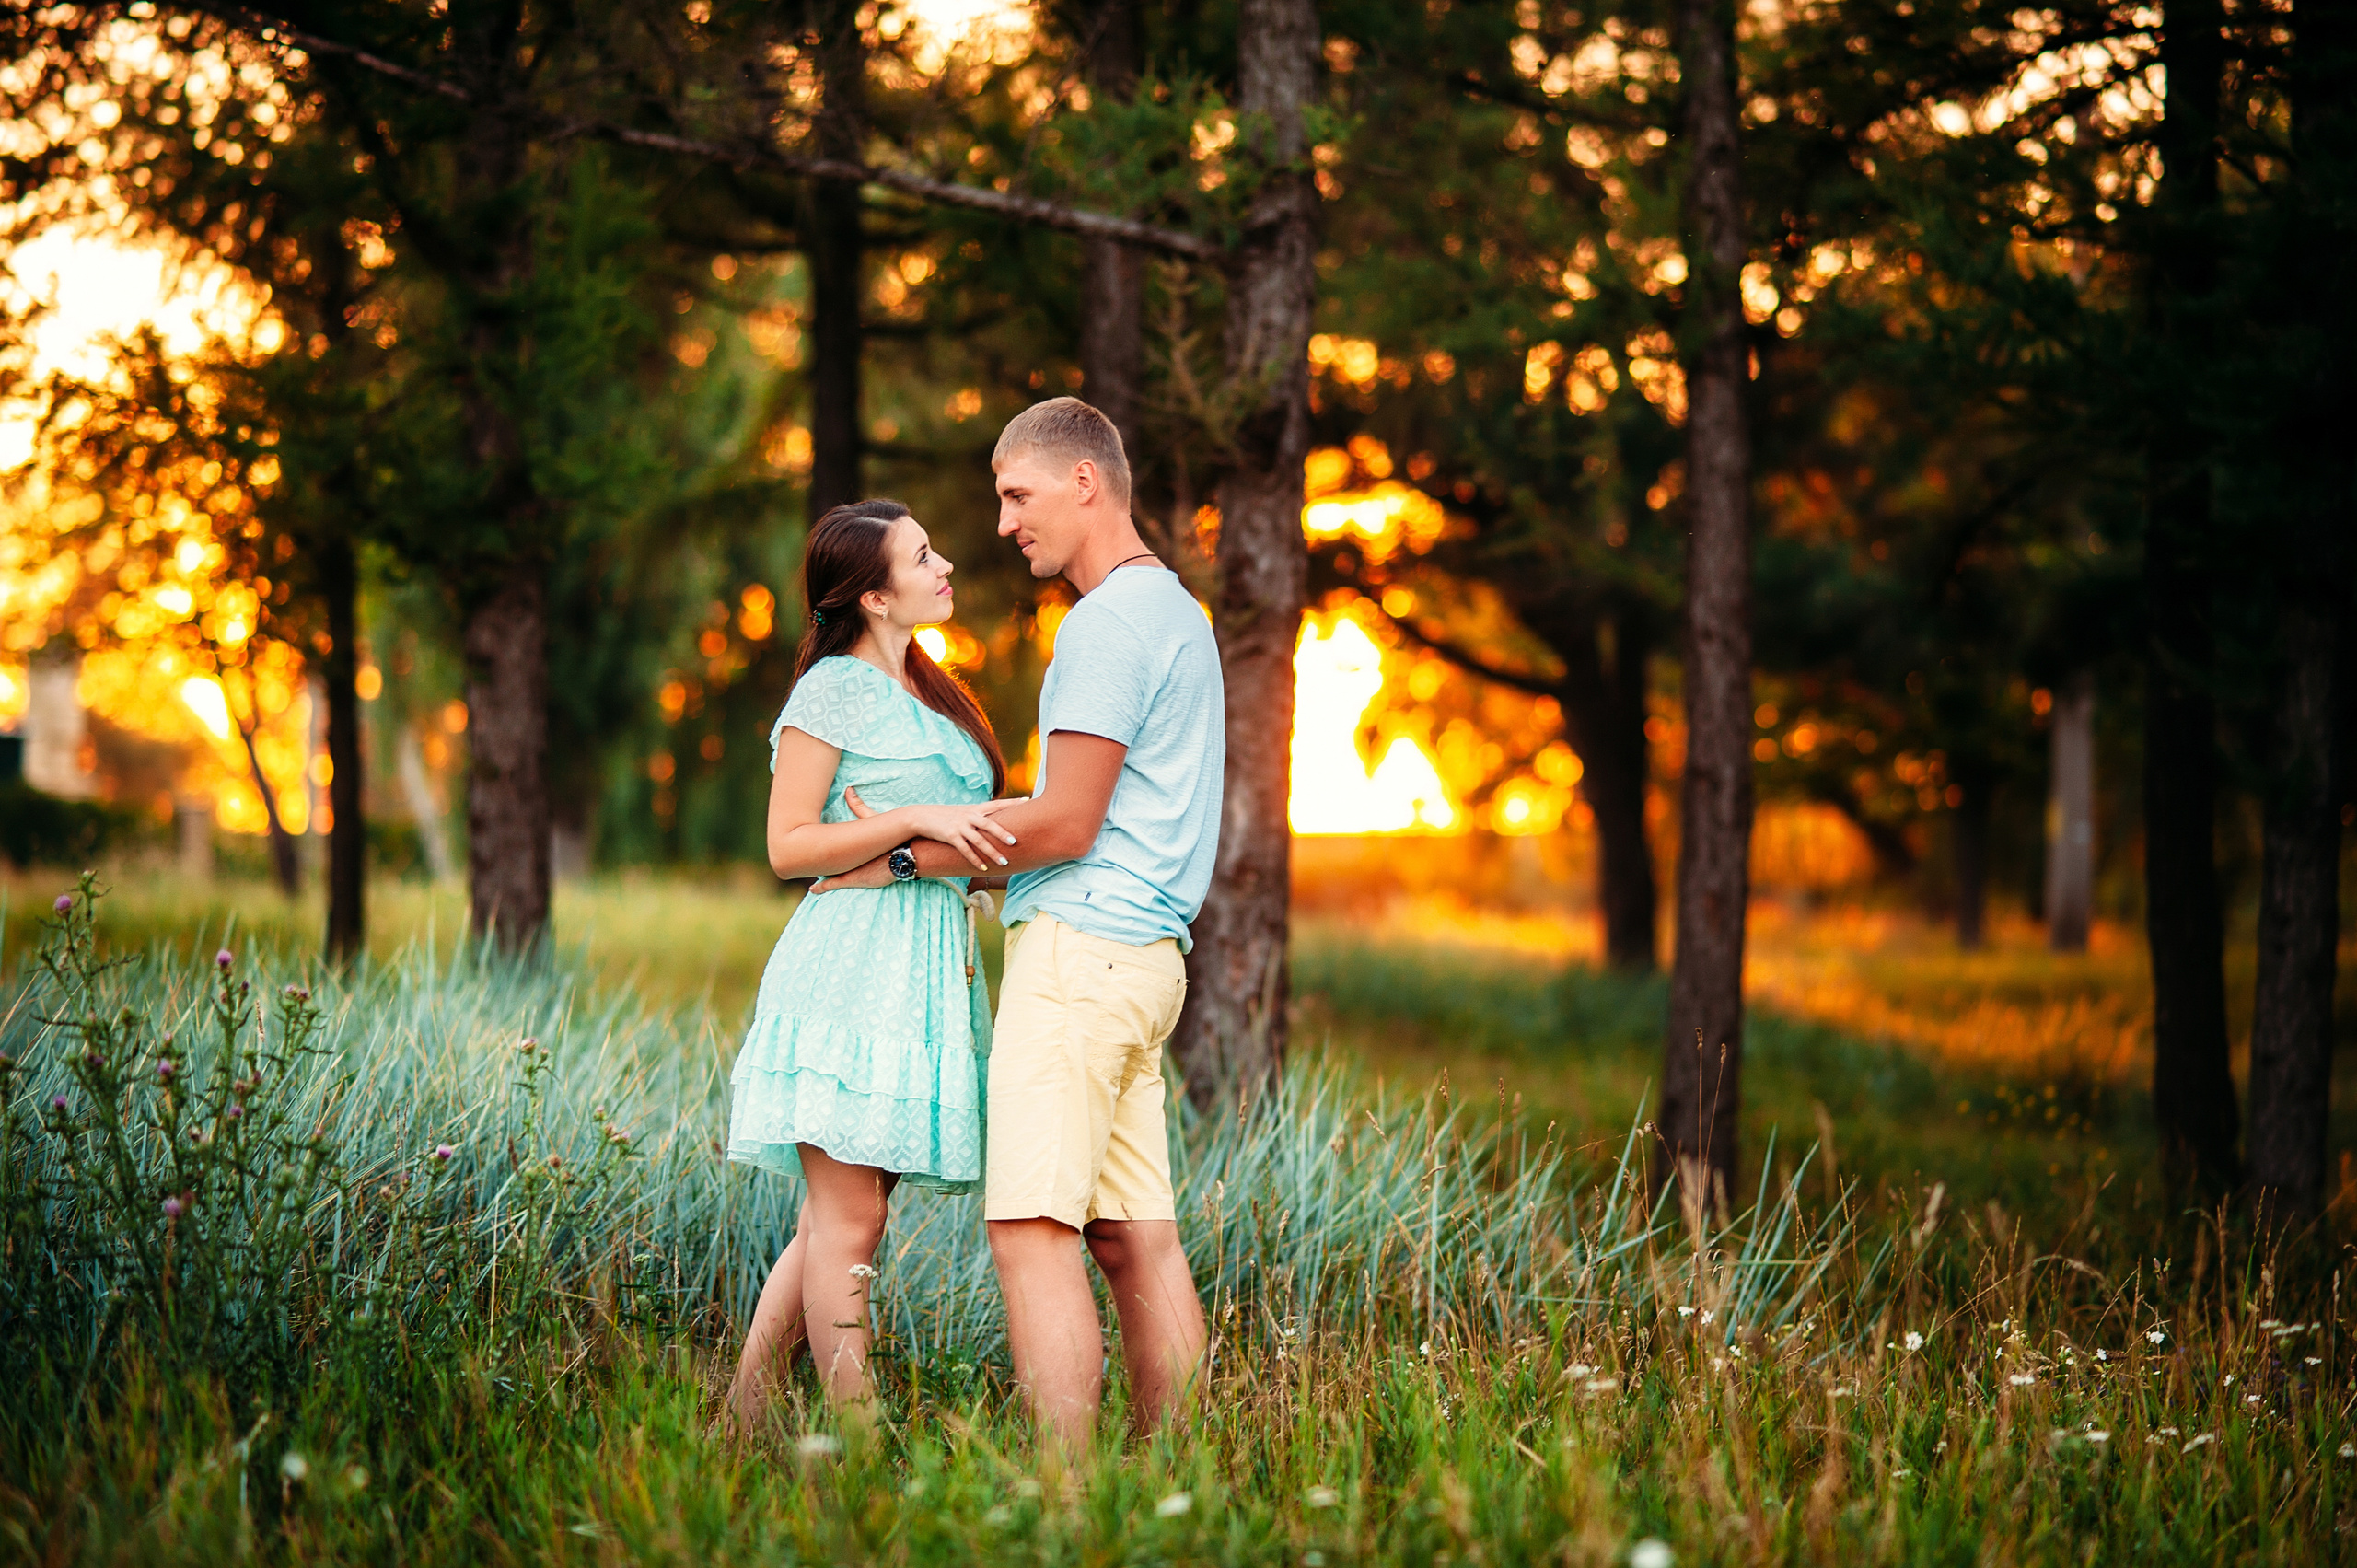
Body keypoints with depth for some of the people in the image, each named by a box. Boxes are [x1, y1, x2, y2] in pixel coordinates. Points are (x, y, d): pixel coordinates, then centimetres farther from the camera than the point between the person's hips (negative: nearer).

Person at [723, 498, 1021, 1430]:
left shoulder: (931, 696, 21)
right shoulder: (834, 688, -4)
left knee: (839, 1219, 7)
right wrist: (919, 820, -17)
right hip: (852, 965, -8)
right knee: (848, 1223, -8)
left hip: (932, 969, 8)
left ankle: (744, 1420, 12)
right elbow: (789, 846, -9)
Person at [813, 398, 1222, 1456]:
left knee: (1032, 1229, -13)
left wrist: (904, 858, -5)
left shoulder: (1109, 623, -11)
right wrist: (956, 833, 20)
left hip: (1080, 945, -10)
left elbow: (1063, 824, -15)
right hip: (1144, 952, 10)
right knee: (1136, 1238, 6)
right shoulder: (1177, 611, 21)